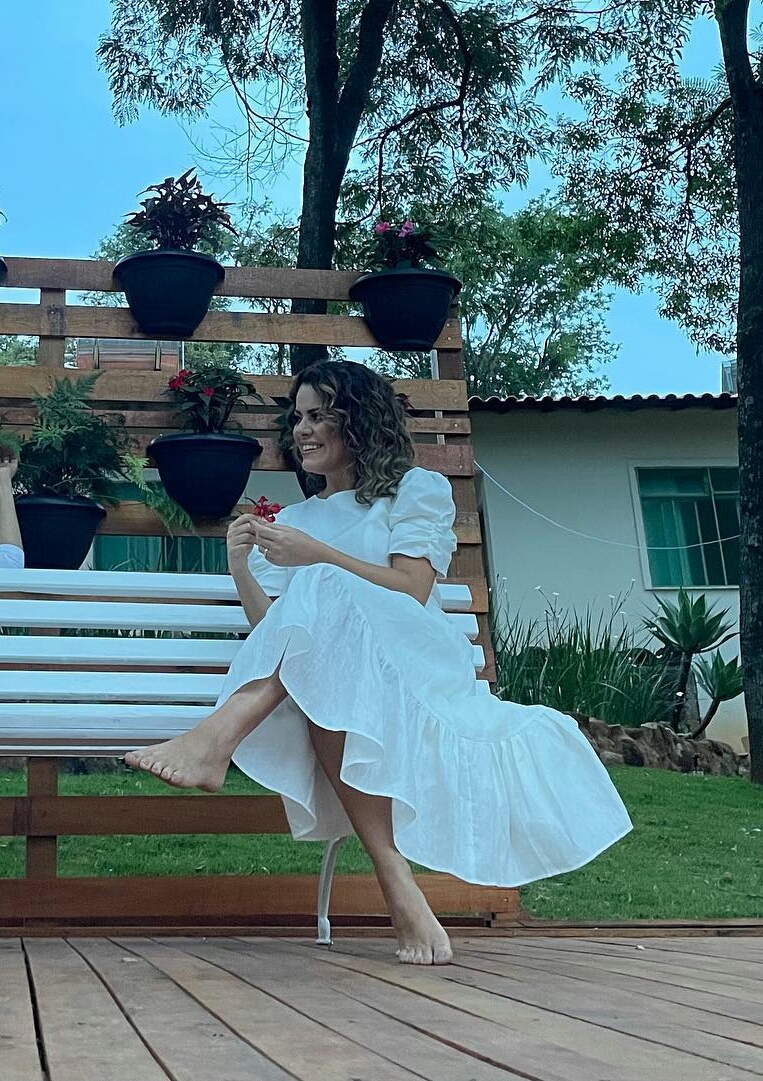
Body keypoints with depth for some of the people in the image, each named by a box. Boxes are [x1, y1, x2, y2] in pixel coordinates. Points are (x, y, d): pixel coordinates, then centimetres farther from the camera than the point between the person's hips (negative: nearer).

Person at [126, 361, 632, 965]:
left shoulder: (415, 489, 16)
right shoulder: (294, 519, 28)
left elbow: (413, 592, -1)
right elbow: (272, 631, 16)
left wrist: (318, 557, -6)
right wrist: (240, 569, -1)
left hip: (415, 667, -3)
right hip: (327, 677, 3)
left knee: (323, 594, -33)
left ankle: (219, 736, -48)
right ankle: (396, 879, -47)